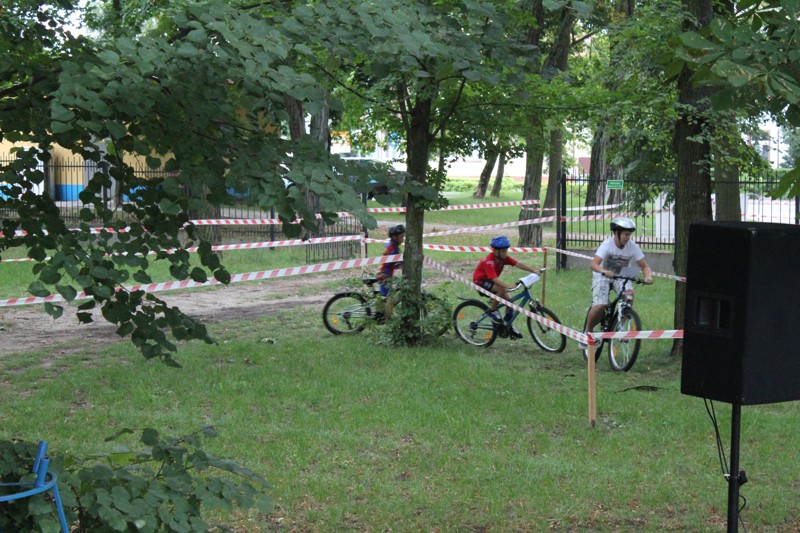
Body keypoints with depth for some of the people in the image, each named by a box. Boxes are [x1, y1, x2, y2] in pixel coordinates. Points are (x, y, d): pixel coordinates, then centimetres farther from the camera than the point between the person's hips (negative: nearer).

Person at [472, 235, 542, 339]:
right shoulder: (489, 261, -31)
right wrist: (509, 286, -55)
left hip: (490, 281, 8)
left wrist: (533, 270, -34)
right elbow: (494, 279, -41)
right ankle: (492, 311, -12)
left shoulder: (504, 258, -10)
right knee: (501, 289, -32)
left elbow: (518, 264, -21)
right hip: (480, 281, -8)